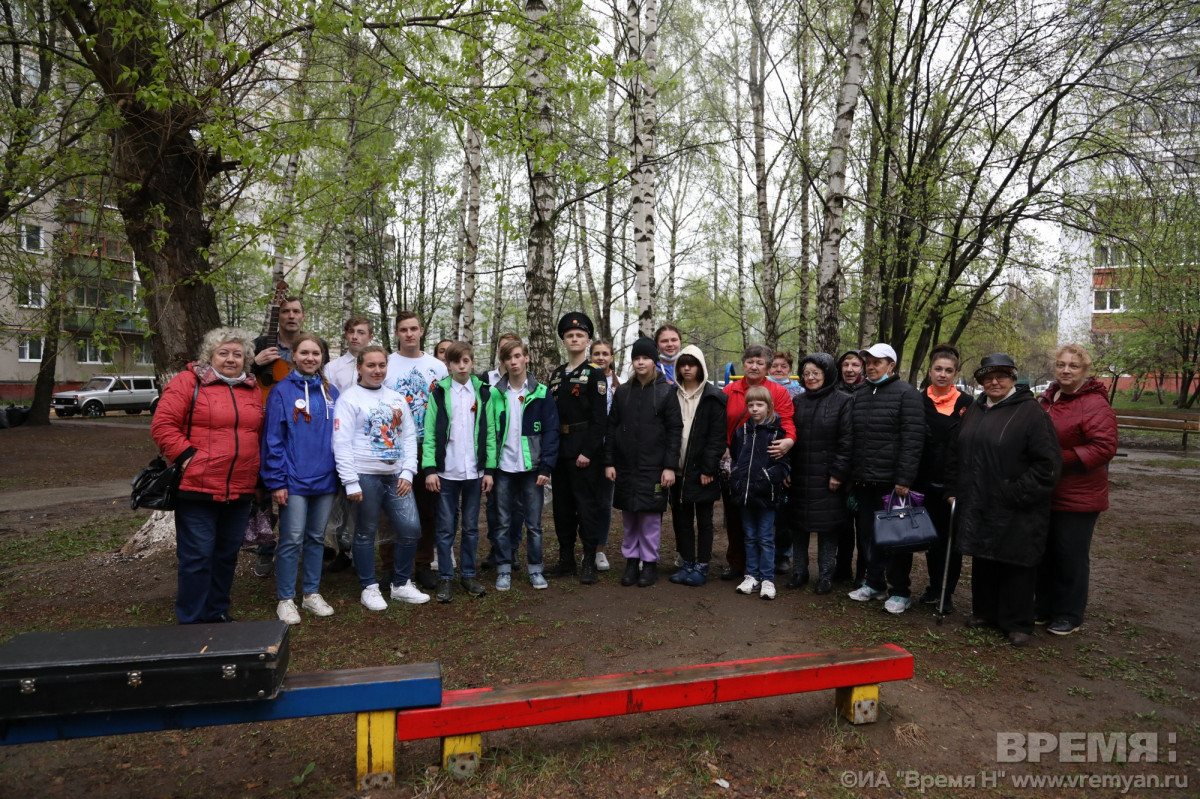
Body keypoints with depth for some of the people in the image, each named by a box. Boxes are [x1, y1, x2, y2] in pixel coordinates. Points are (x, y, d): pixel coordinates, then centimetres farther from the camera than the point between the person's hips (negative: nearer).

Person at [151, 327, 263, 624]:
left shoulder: (252, 390, 13)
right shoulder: (187, 382, -4)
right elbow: (162, 425, -10)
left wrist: (256, 473, 8)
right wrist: (186, 455, -17)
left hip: (240, 491, 6)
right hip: (197, 488, -6)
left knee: (227, 554, 16)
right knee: (197, 555, 2)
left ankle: (217, 612, 30)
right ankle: (191, 620, 15)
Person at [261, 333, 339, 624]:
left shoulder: (331, 392, 8)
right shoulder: (282, 391, -6)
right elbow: (273, 440, -8)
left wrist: (342, 471, 8)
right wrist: (276, 481, -12)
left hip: (326, 479, 5)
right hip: (294, 479, -4)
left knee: (317, 538, 13)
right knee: (292, 540, 1)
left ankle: (312, 593, 25)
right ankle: (286, 599, 15)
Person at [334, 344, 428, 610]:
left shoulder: (397, 399, 12)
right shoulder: (349, 399, -4)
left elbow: (409, 437, 12)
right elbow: (341, 443, -9)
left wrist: (408, 472, 2)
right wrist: (351, 483, -13)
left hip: (397, 476, 5)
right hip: (366, 477, -5)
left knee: (411, 528, 2)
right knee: (366, 533, 6)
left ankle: (401, 584, 19)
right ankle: (369, 588, 22)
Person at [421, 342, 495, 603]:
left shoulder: (483, 392, 5)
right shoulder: (439, 393, 1)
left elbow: (489, 433, 4)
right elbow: (430, 433, -3)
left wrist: (489, 469, 0)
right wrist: (429, 469, -10)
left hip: (475, 471, 2)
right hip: (446, 472, -2)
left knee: (471, 526, 11)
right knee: (446, 527, 5)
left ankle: (469, 574, 22)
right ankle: (445, 578, 15)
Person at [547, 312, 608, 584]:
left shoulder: (595, 373, -5)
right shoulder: (557, 375, 14)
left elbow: (600, 417, -12)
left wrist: (588, 452, -18)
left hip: (584, 450, -7)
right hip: (559, 449, 7)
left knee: (587, 505, -2)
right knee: (562, 505, 11)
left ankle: (590, 563, 7)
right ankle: (565, 560, 22)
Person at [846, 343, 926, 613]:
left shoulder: (907, 394, -6)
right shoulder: (859, 396, 14)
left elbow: (912, 440, -13)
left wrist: (904, 479, -18)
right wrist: (851, 474, 11)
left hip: (892, 481, -6)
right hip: (863, 480, 6)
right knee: (867, 535, 13)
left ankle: (901, 591, 17)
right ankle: (874, 583, 28)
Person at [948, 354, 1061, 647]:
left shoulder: (1031, 412, -9)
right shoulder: (974, 411, 12)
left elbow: (1048, 463, -14)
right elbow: (956, 454, 18)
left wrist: (1018, 494, -17)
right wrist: (953, 489, 12)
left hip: (1017, 513, -6)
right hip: (978, 507, 6)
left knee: (1016, 564, 3)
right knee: (982, 561, 16)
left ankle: (1018, 623, 17)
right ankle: (984, 612, 31)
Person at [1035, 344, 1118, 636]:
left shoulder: (1095, 405, -14)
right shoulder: (1047, 400, 9)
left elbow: (1104, 447, -23)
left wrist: (1061, 460, -25)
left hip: (1077, 497, -7)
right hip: (1045, 494, 7)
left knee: (1071, 556, 5)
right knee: (1044, 553, 15)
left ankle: (1069, 615, 20)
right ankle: (1044, 608, 29)